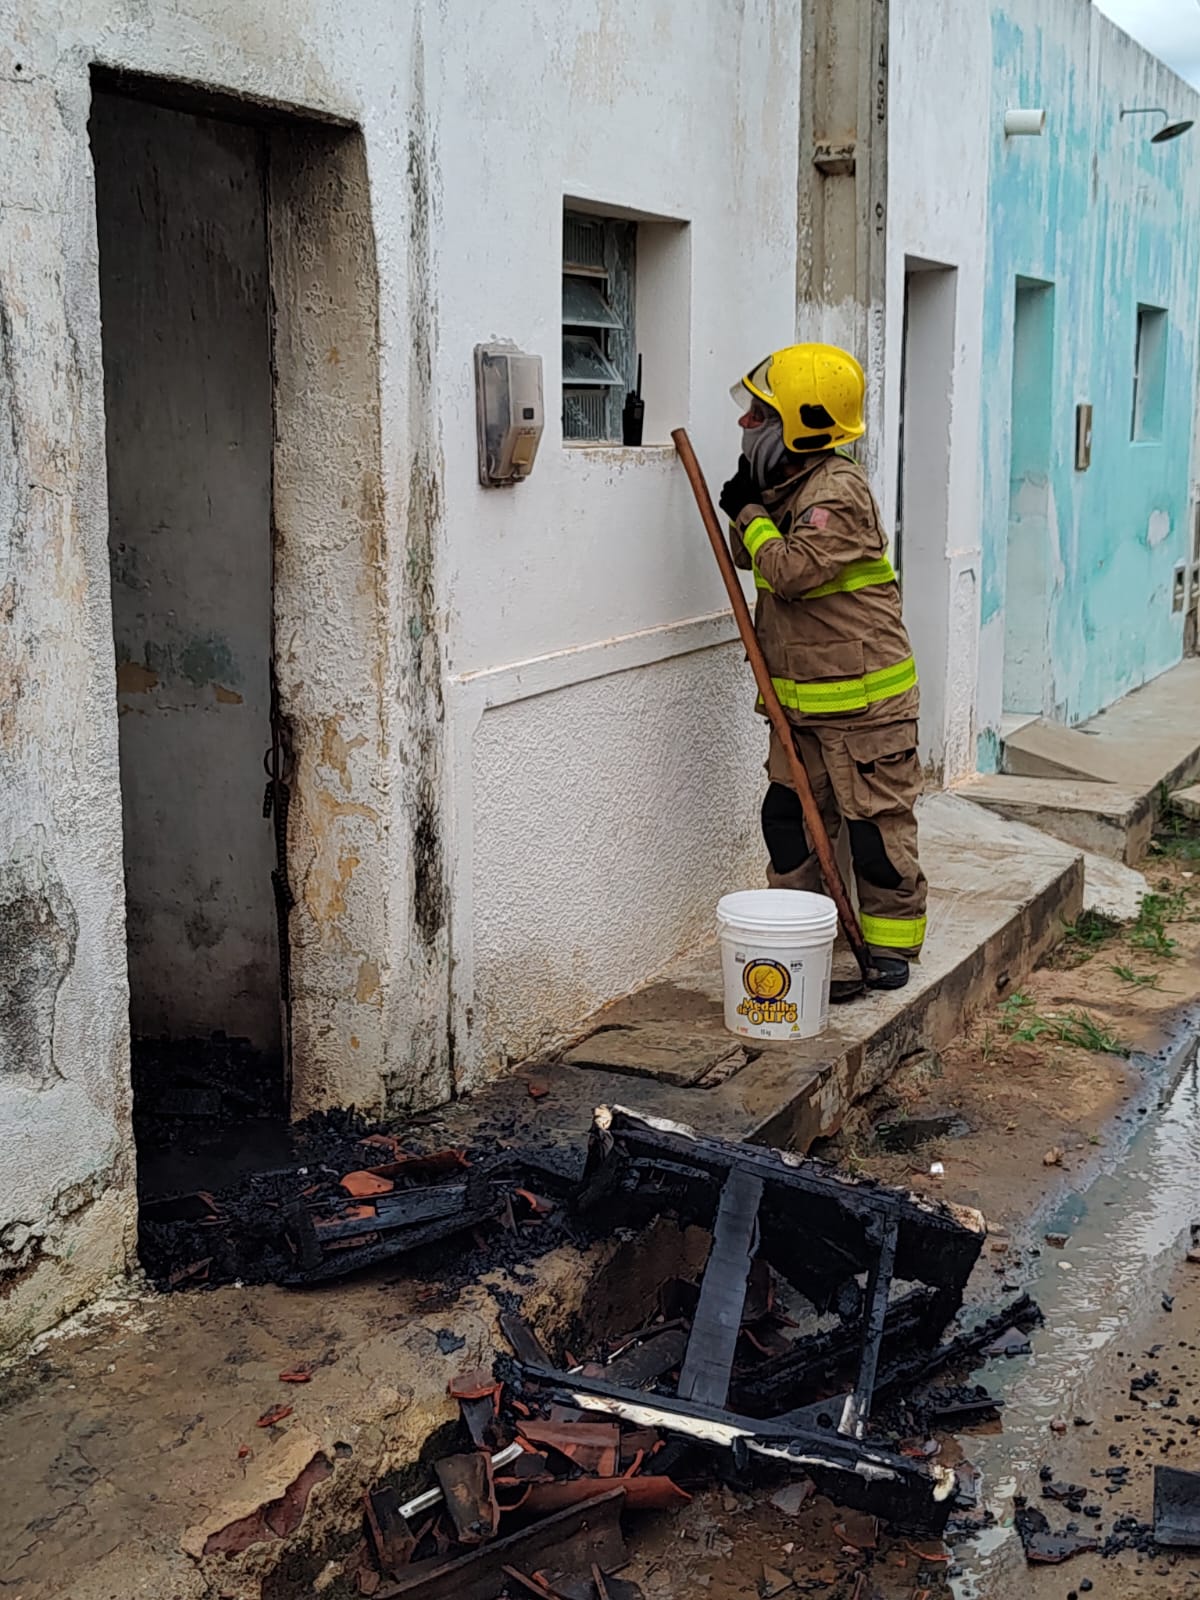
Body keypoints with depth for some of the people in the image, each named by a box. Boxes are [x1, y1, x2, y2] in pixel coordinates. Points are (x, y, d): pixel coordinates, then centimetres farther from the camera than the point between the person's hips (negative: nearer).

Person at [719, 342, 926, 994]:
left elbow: (791, 570, -26)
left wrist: (752, 517, -12)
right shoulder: (784, 483, 10)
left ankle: (889, 947, 17)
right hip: (799, 697, 9)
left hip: (863, 699, -9)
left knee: (876, 828, 3)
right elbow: (751, 559, 19)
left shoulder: (839, 491, -19)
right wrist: (743, 507, 1)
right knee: (789, 818, 10)